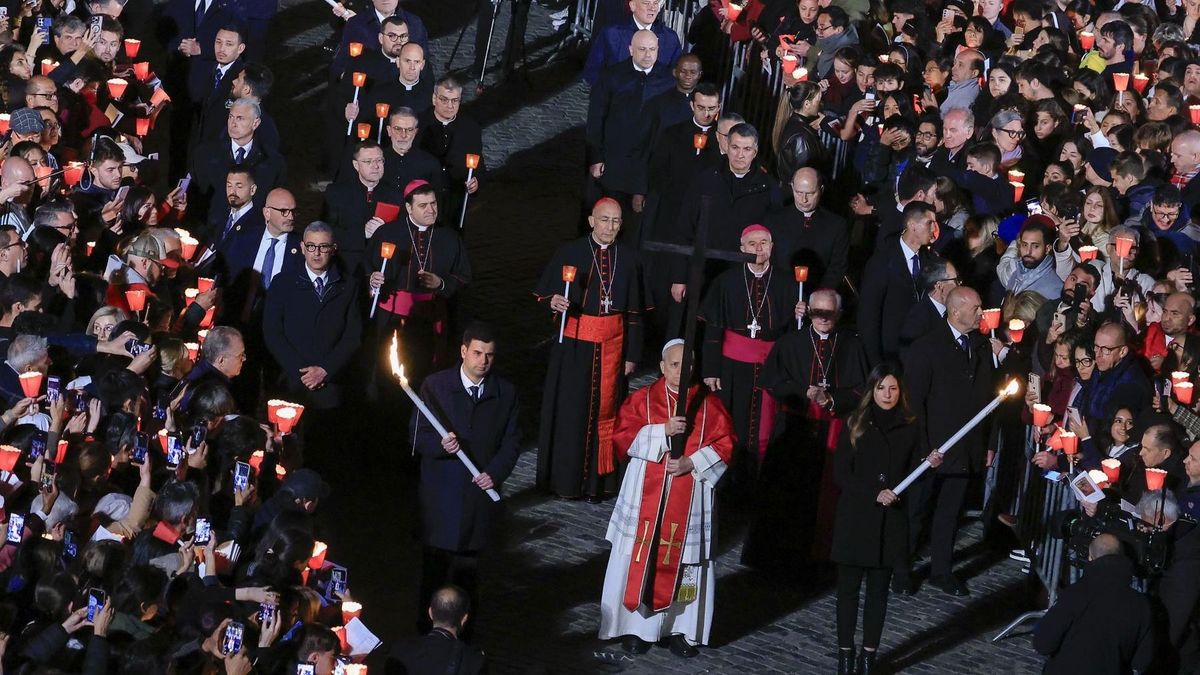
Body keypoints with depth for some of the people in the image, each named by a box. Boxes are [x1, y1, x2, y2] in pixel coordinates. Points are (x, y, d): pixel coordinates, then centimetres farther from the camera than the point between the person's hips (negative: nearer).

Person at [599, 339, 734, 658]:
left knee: (686, 561, 3)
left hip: (691, 498, 0)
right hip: (646, 495, 0)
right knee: (641, 560, 2)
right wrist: (663, 431, -19)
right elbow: (623, 437, -8)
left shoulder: (709, 405, 2)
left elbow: (724, 444, -1)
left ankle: (682, 629, 13)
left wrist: (693, 463, -15)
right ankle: (636, 626, 12)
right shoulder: (642, 400, 1)